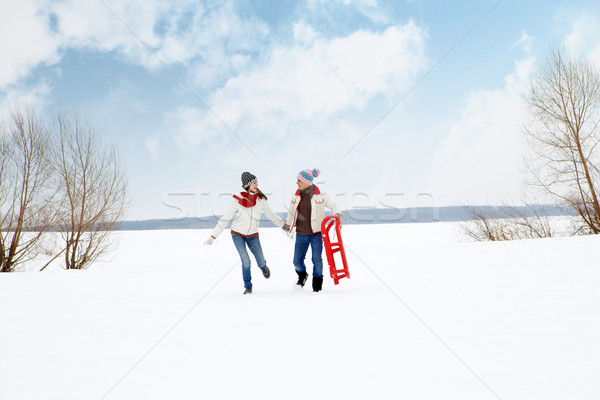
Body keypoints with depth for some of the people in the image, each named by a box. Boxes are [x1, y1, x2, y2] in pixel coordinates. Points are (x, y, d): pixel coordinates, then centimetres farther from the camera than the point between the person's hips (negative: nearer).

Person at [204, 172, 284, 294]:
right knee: (246, 261, -15)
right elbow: (225, 219, -12)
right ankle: (248, 286, 9)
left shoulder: (260, 199, -9)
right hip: (238, 234, -2)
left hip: (253, 236, 3)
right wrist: (213, 236, -13)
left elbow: (271, 214, 5)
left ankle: (263, 267, 46)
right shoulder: (238, 200, -17)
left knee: (261, 262, 6)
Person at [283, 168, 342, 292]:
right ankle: (302, 275, 38)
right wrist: (287, 224, 28)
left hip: (316, 233, -3)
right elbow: (292, 212, 18)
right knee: (297, 260, 5)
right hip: (301, 234, 3)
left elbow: (332, 205, 5)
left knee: (317, 259, -2)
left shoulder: (320, 195, -10)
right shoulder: (297, 196, 2)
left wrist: (338, 215, -10)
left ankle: (317, 283, 19)